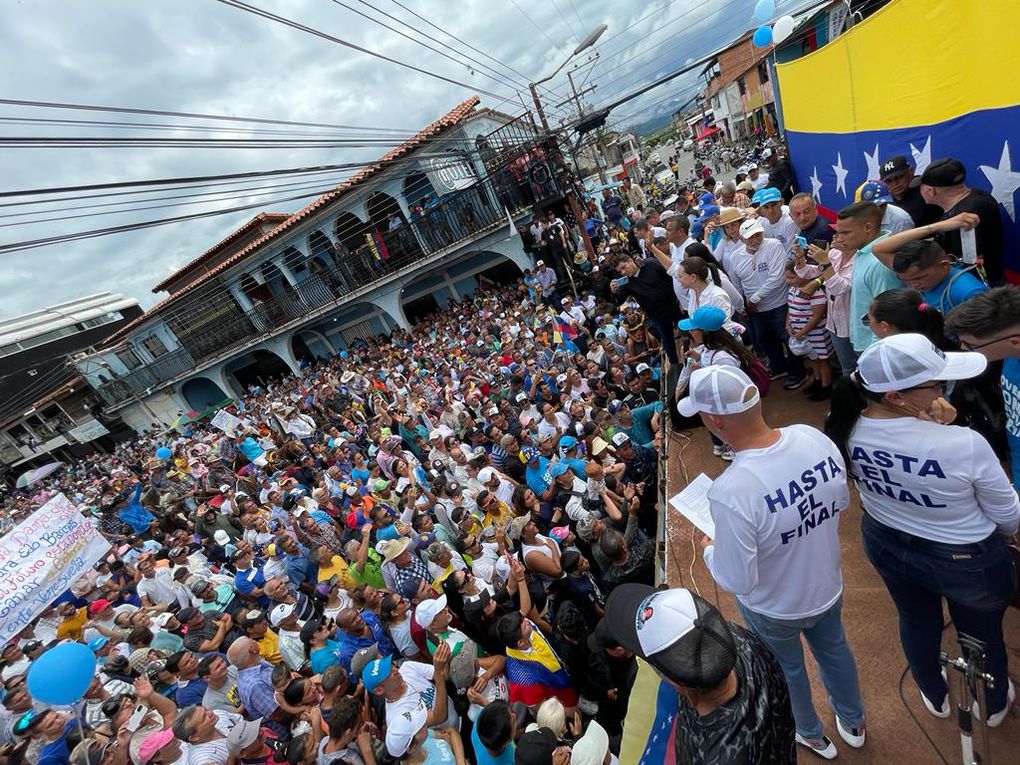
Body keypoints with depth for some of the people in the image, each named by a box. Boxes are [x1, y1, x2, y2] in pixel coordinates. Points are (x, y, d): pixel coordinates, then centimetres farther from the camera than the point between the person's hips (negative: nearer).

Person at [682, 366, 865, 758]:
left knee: (788, 669, 28)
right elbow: (841, 501, -3)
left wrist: (709, 550, -10)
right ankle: (853, 723, 63)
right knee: (834, 650, 34)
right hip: (828, 586, 5)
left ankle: (813, 737, 58)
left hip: (774, 609, -4)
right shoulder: (814, 438, -23)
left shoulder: (730, 493, -42)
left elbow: (738, 581, -28)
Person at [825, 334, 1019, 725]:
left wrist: (932, 426, -16)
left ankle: (935, 697, 60)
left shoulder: (849, 431, -24)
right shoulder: (965, 444, -35)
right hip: (967, 560, -3)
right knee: (983, 633, 29)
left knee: (916, 621, 31)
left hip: (886, 545, 4)